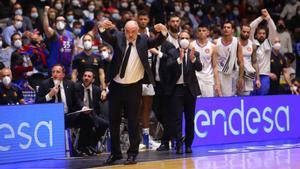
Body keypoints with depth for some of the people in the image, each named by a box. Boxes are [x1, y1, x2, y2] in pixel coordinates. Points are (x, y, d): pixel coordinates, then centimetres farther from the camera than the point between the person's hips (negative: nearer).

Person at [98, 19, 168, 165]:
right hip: (116, 86, 2)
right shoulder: (118, 37, -1)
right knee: (113, 121, 10)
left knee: (133, 121, 2)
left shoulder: (143, 40, -1)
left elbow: (157, 42, -14)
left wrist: (163, 31, -35)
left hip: (134, 88, -2)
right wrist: (102, 27, -41)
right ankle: (115, 152, 23)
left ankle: (132, 154, 11)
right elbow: (106, 37, -18)